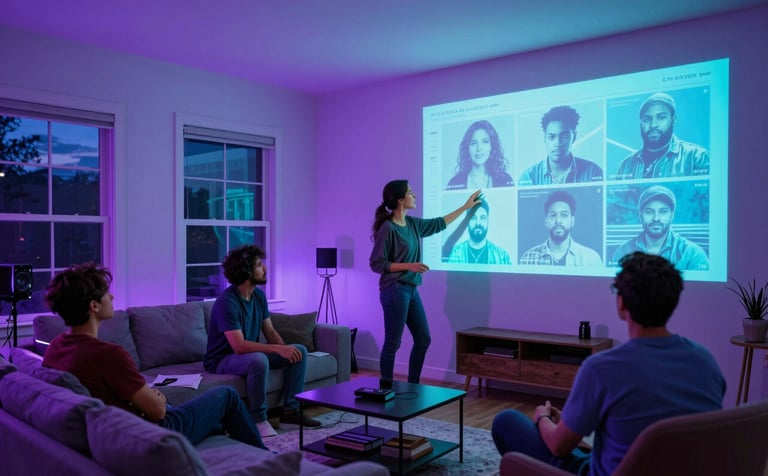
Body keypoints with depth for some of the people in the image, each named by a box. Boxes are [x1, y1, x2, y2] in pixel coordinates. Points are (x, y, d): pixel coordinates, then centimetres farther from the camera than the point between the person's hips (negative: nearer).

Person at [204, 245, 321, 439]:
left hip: (251, 354, 8)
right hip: (222, 360, -8)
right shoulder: (227, 301, -25)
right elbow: (239, 346, -32)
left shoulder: (259, 295, 1)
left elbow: (270, 332, 5)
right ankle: (258, 420, -19)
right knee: (259, 360, -38)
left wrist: (285, 350, -14)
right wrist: (278, 349, -34)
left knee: (299, 351, -5)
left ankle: (290, 412, -2)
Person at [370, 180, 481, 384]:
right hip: (395, 291, -9)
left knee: (423, 339, 12)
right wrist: (408, 265, -19)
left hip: (411, 290, 9)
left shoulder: (413, 223, 9)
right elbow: (376, 264, -13)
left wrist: (465, 207, 28)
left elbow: (438, 224, 24)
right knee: (393, 343, -1)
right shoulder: (388, 228, -15)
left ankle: (412, 386, 24)